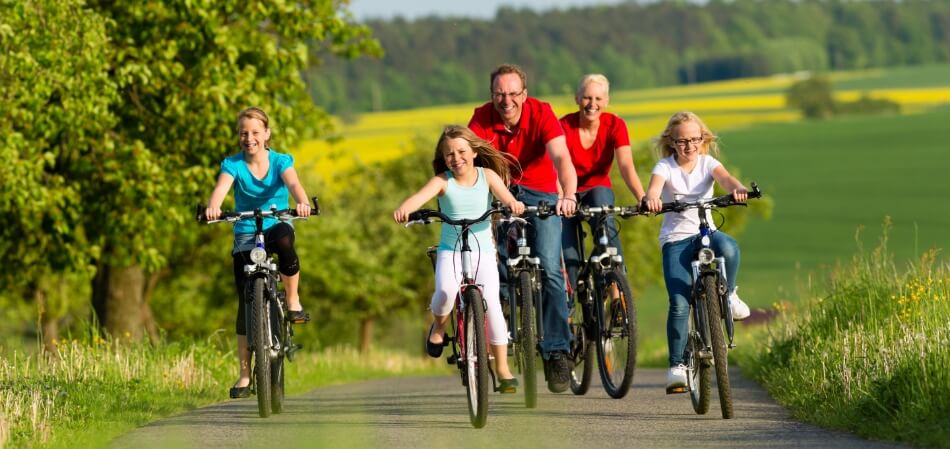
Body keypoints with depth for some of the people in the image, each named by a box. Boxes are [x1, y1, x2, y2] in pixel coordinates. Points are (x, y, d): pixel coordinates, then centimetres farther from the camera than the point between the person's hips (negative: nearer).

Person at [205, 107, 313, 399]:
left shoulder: (280, 161, -5)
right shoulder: (233, 164, -5)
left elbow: (293, 183, -25)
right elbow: (221, 188, -24)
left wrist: (302, 203, -48)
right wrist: (213, 208, -48)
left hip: (276, 224, -1)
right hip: (246, 233, 1)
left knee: (284, 241, -39)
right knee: (246, 301, -6)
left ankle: (293, 301, -18)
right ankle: (244, 373, 0)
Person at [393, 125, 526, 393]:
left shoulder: (487, 175, -1)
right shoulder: (443, 181, -6)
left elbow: (502, 193, -19)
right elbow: (422, 195, -24)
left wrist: (513, 203, -44)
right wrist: (404, 209, -47)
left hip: (483, 250, 1)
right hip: (451, 251, -1)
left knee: (492, 303, -14)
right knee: (446, 290, -29)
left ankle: (502, 368, -2)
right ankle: (439, 326, 6)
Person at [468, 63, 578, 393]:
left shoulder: (541, 113, -21)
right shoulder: (482, 118, -16)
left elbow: (561, 158, -33)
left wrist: (568, 196, -52)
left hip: (541, 195, -2)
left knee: (549, 270, -14)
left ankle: (557, 353, -12)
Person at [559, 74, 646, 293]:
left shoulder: (615, 125, -16)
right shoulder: (565, 126, -21)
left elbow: (626, 166, -27)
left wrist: (642, 198, -46)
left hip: (598, 188, 0)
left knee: (605, 220, -32)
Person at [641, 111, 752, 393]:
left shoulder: (708, 163, 2)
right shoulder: (665, 167, -3)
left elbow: (724, 178, -19)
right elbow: (655, 186, -24)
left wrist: (737, 189, -44)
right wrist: (651, 199, -50)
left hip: (705, 232, 1)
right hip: (675, 239, -1)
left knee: (728, 248, -36)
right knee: (679, 304, -16)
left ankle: (728, 294, -7)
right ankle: (676, 365, -4)